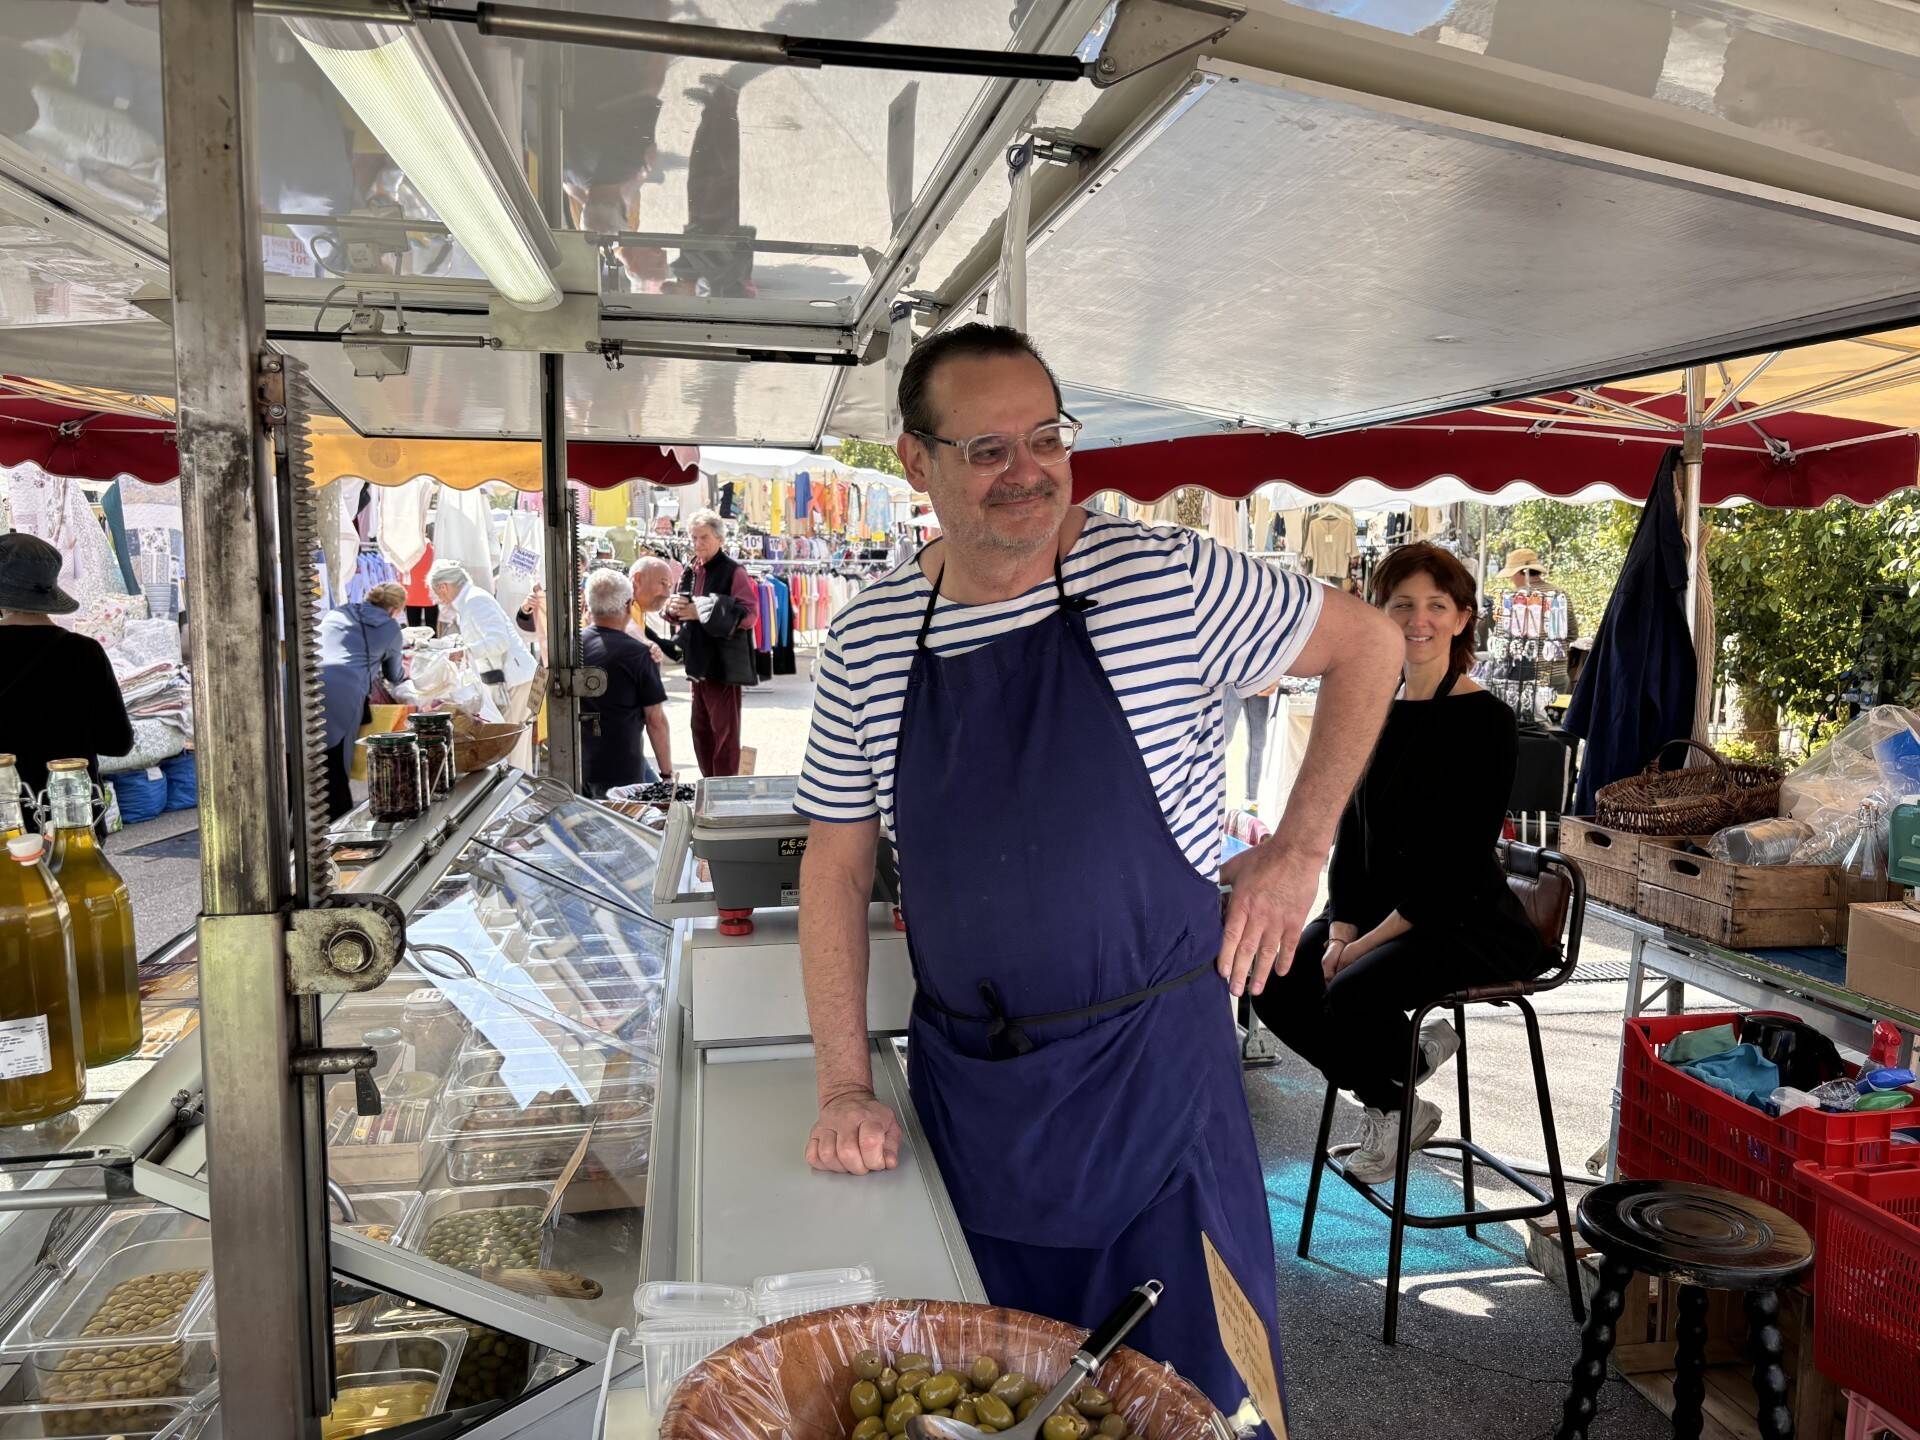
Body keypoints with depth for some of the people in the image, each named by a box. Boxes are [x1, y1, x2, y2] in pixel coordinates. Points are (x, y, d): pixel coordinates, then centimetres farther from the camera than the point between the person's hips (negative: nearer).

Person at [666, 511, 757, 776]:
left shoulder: (733, 571, -9)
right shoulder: (691, 571, 12)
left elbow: (749, 614, -19)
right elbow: (680, 614, 22)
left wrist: (703, 612, -22)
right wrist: (675, 608, -3)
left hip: (724, 665, -7)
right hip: (698, 664, 8)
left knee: (725, 732, -1)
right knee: (701, 730, 15)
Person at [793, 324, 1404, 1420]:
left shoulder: (1164, 576, -10)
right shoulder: (868, 641, -1)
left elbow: (1368, 644, 2)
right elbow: (837, 865, 5)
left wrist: (1299, 849, -6)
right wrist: (846, 1089, 0)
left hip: (1155, 1067, -2)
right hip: (964, 1080, 3)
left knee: (1194, 1391, 12)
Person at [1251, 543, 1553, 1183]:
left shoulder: (1484, 720, -12)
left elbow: (1461, 863, -17)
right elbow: (1350, 836, 8)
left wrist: (1367, 943, -18)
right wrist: (1339, 932, -7)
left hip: (1466, 921, -6)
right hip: (1376, 911, 7)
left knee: (1353, 992, -29)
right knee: (1275, 983, -14)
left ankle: (1396, 1106, 5)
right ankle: (1402, 1067, 8)